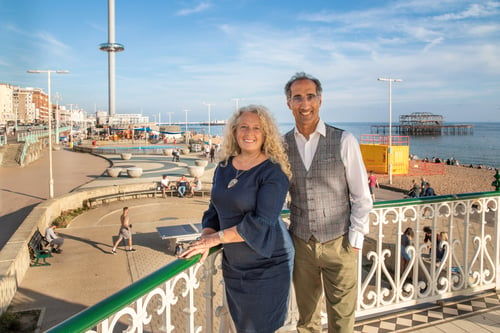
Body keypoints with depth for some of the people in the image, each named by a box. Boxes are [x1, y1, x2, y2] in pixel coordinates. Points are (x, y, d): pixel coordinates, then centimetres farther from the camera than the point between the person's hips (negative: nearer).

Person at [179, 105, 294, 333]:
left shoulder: (273, 172, -16)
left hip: (267, 265, -6)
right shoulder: (224, 167, 4)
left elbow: (261, 223, -23)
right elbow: (215, 210, 8)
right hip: (233, 263, 6)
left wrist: (215, 238, -20)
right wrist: (205, 239, -10)